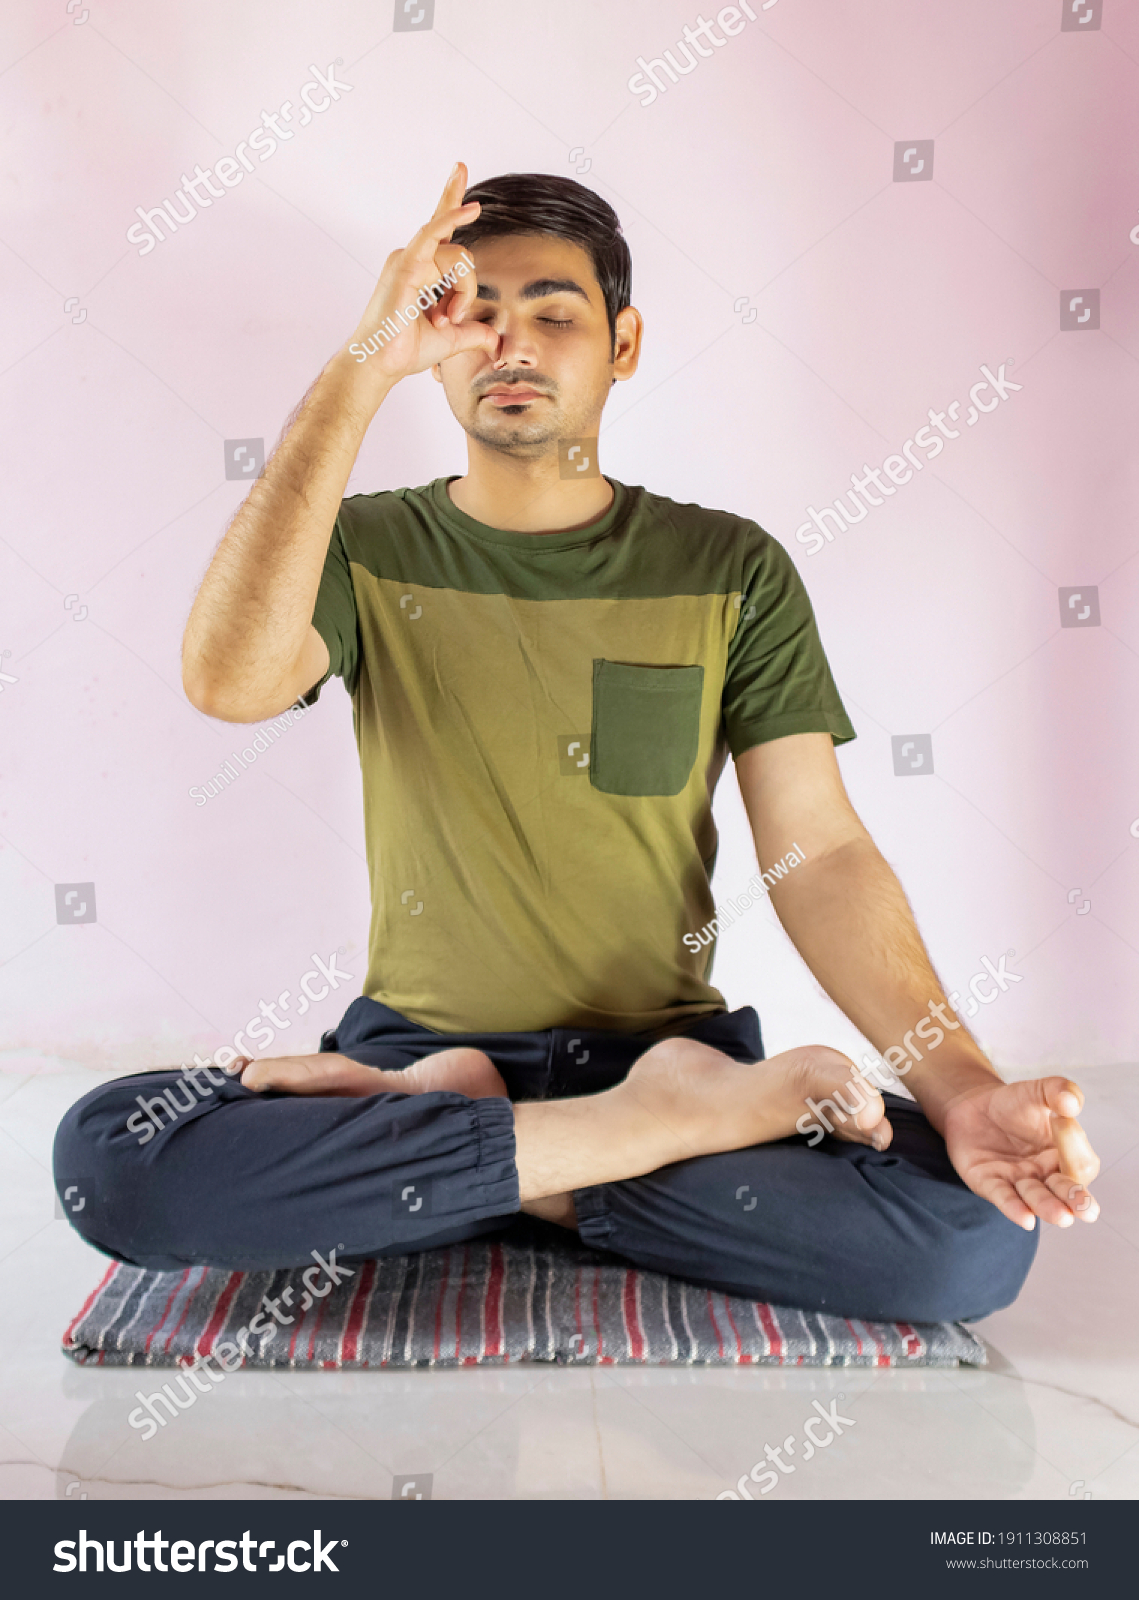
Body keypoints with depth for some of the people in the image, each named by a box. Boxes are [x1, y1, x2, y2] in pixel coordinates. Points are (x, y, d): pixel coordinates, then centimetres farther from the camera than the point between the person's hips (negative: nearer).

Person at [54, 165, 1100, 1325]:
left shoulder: (730, 570, 3)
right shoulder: (367, 551, 3)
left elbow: (818, 853, -4)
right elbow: (227, 682, -20)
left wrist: (963, 1088, -19)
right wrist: (359, 369, -20)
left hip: (669, 1043, 1)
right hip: (418, 1040, 0)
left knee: (979, 1231, -24)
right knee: (102, 1153, -26)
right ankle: (667, 1126, -17)